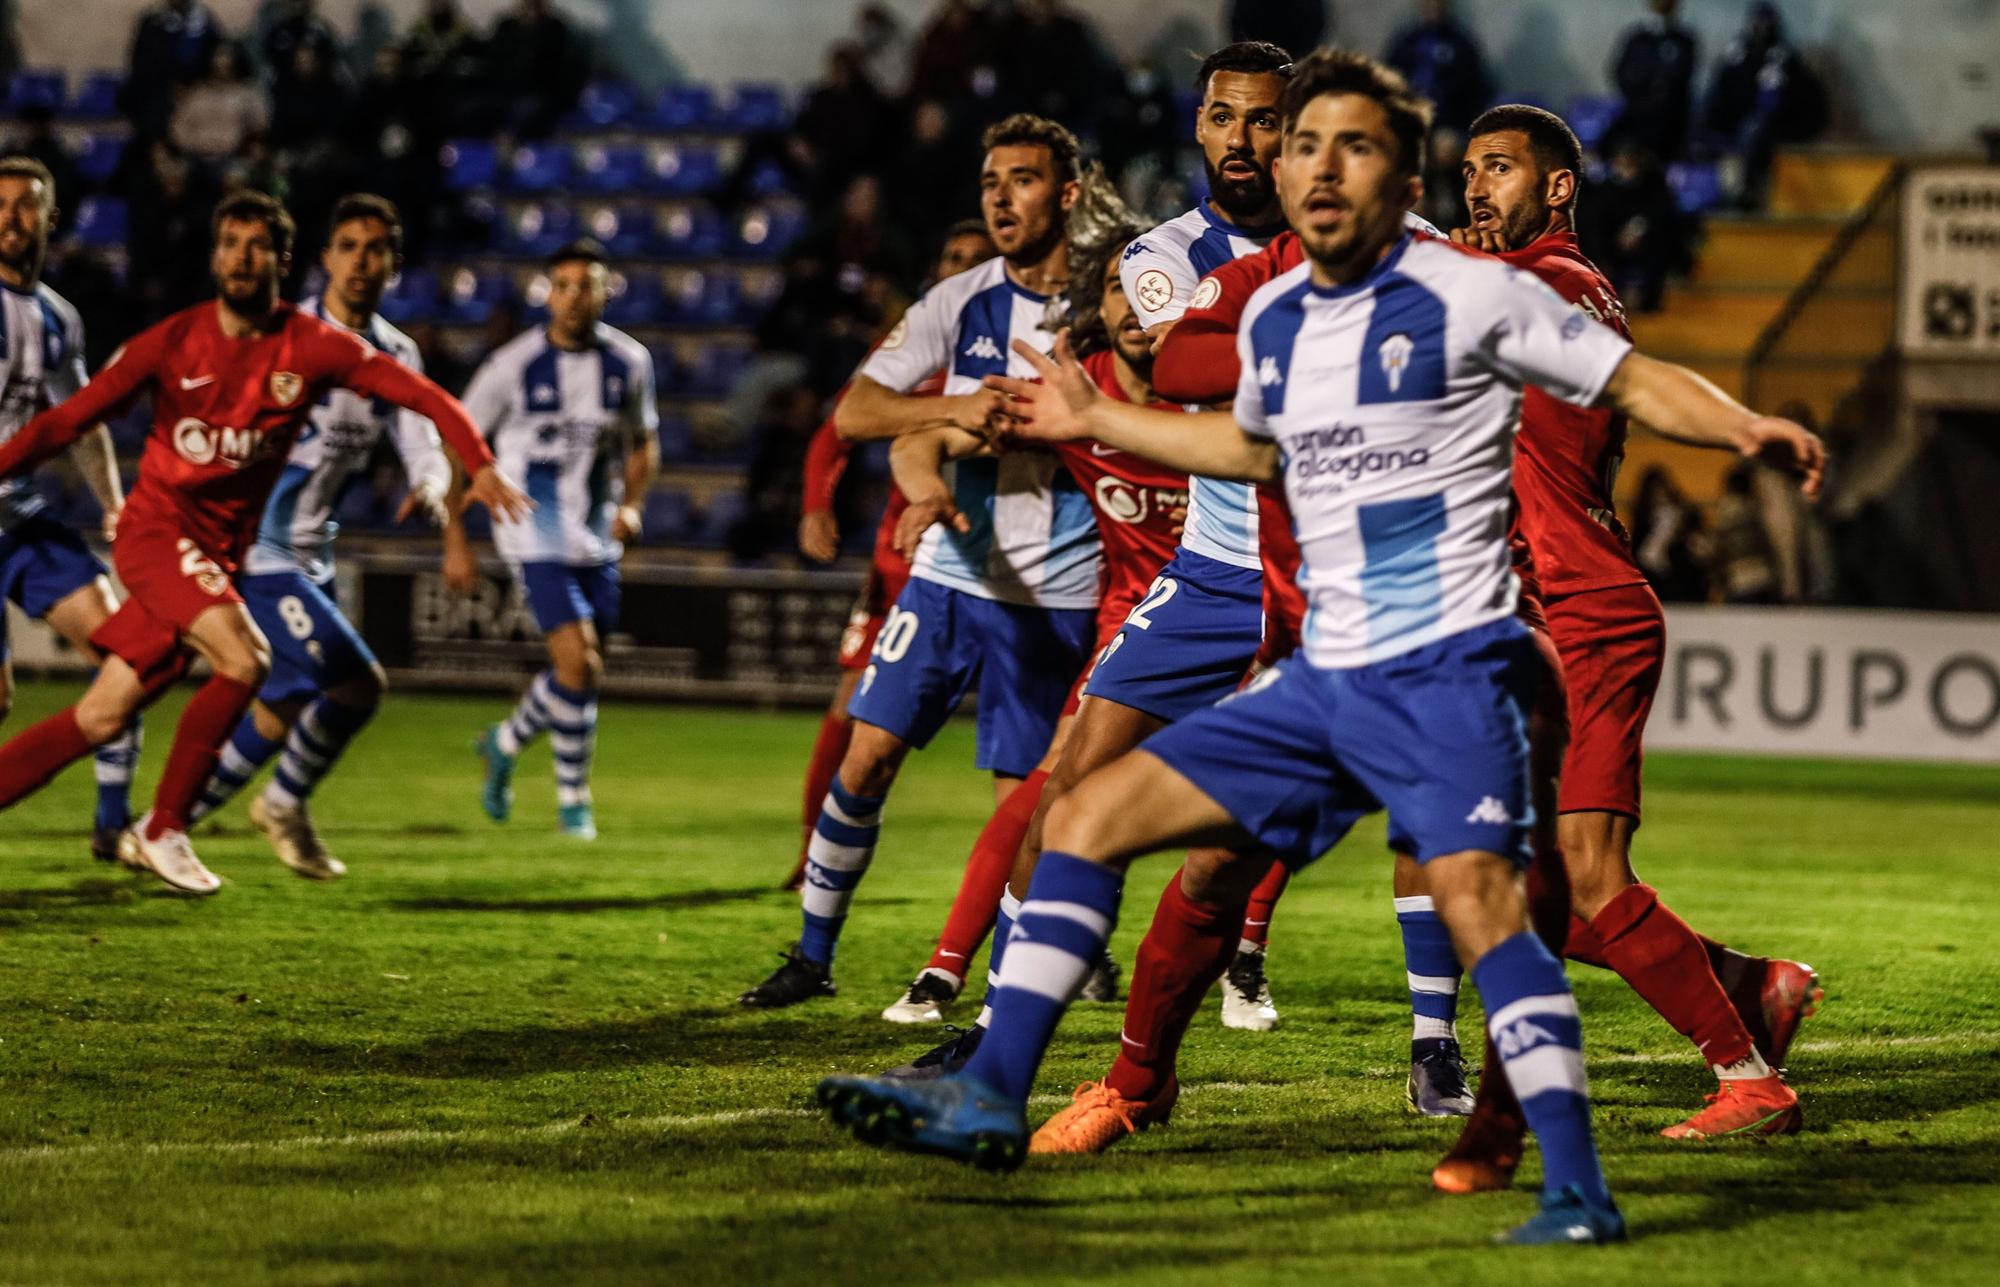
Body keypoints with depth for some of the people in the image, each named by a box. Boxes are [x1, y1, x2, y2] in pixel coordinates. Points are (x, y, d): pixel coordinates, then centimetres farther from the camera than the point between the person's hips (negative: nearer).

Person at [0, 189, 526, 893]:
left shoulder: (313, 347, -2)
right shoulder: (173, 341, -5)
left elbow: (421, 394, -4)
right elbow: (68, 419, -1)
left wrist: (481, 465, -19)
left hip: (220, 552, 3)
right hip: (157, 527, -3)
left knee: (102, 717, 1)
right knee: (244, 661, -25)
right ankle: (162, 831, -12)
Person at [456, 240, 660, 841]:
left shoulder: (629, 362, 1)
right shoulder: (515, 364, -11)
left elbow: (643, 446, 16)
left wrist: (631, 504, -3)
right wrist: (455, 541, -5)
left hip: (598, 538, 5)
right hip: (535, 535, -5)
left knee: (580, 671, 10)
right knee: (580, 665, -15)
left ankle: (506, 742, 38)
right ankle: (573, 800, 5)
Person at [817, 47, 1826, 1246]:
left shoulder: (1472, 295, -7)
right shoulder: (1273, 318, 12)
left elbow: (1636, 379, -3)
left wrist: (1744, 426, -20)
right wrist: (1096, 420, 34)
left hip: (1449, 664, -7)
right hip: (1325, 678, 7)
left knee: (1473, 887, -30)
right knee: (1088, 817, 4)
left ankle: (1577, 1190, -27)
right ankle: (992, 1098, 7)